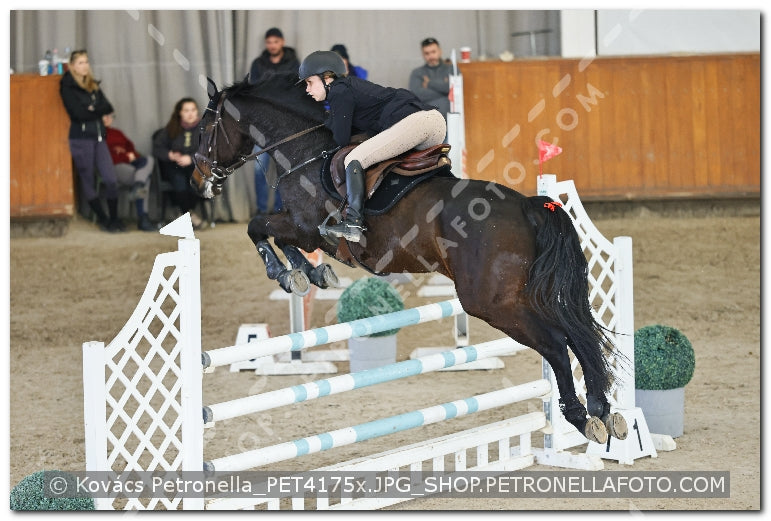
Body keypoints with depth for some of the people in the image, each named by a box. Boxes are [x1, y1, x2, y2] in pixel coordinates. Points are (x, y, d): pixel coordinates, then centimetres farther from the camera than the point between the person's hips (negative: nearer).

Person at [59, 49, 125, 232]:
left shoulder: (94, 86, 16)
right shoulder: (67, 87, -3)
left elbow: (108, 107, 6)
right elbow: (78, 113, -13)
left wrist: (92, 110, -10)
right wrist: (99, 112, -2)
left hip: (98, 136, 5)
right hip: (81, 138, -5)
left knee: (111, 179, -4)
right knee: (88, 181, 1)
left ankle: (114, 219, 3)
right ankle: (103, 220, 9)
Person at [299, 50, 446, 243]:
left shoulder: (339, 92, 0)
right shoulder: (351, 85, 28)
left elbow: (342, 139, -1)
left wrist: (330, 122, 17)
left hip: (414, 121, -10)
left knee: (354, 160, -11)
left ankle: (353, 223, -21)